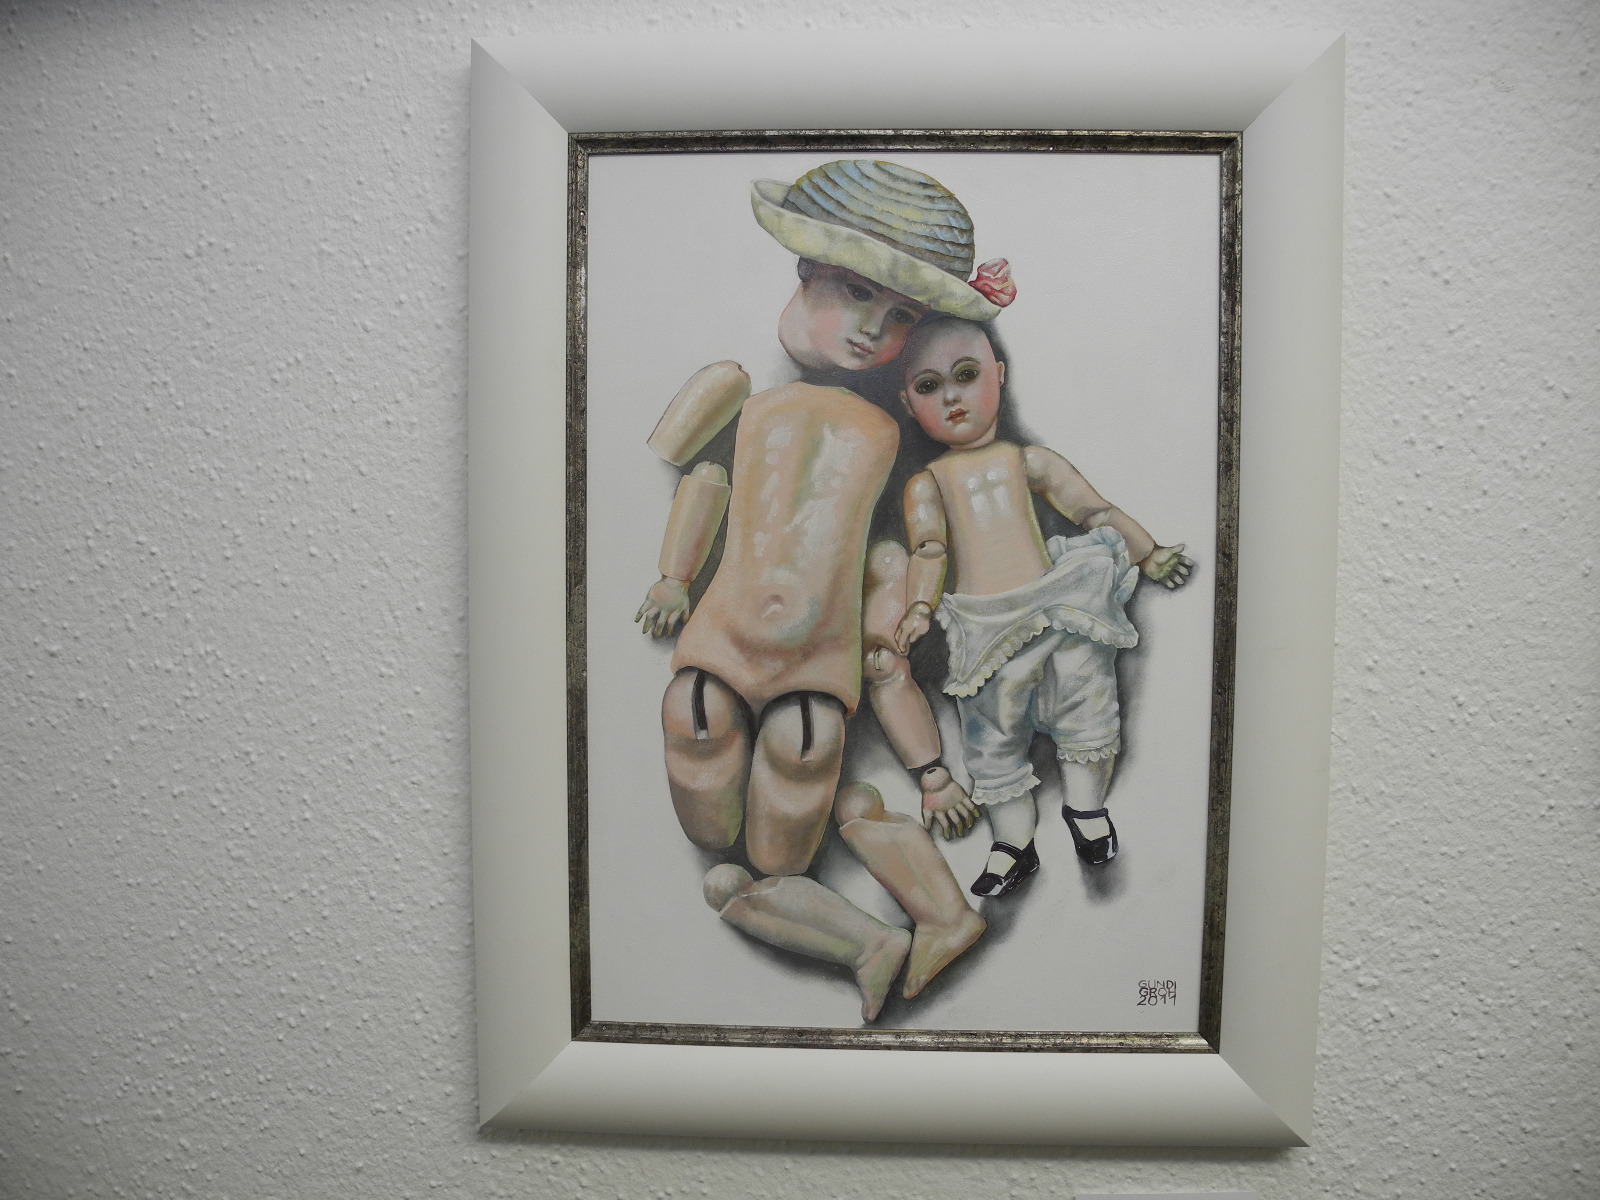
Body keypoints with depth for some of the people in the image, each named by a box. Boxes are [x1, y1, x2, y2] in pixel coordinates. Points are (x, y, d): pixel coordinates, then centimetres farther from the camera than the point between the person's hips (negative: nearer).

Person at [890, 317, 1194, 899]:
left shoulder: (1027, 460, 10)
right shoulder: (927, 482, 7)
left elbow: (1096, 509, 13)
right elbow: (928, 549, -5)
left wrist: (1150, 553, 15)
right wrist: (919, 607, -20)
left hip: (1051, 604, 1)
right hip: (981, 625, 0)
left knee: (1086, 706, 3)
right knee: (992, 736, 8)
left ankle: (1085, 806, 28)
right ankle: (1014, 841, 23)